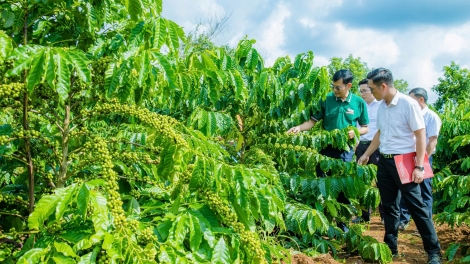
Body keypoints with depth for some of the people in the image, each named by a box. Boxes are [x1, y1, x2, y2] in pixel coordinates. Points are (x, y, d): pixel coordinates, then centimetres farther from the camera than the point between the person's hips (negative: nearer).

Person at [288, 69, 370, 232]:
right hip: (326, 148, 0)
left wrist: (355, 132, -14)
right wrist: (299, 128, -17)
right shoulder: (326, 99, -3)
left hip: (346, 151, 0)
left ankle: (342, 221, 24)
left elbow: (365, 128, 6)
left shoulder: (359, 103, -2)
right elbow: (313, 121, 0)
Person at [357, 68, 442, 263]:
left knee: (417, 206, -2)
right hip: (384, 161, 7)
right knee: (389, 206, 13)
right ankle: (390, 247, 24)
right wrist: (366, 154, 23)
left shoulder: (408, 104, -14)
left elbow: (420, 135, -13)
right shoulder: (381, 107, 6)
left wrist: (419, 166, -17)